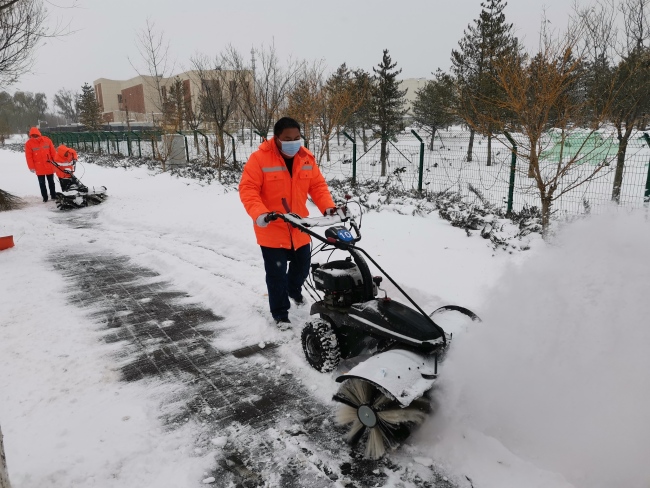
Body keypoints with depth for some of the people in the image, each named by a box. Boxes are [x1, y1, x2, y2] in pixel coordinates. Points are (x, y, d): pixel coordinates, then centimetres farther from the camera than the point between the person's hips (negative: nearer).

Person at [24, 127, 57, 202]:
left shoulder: (46, 140, -3)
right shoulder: (29, 143, -5)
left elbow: (53, 152, 1)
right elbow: (29, 156, -6)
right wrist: (31, 167, -10)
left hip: (49, 166, 1)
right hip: (39, 168, -1)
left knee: (51, 182, 13)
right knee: (42, 183, 7)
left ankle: (53, 196, 23)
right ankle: (45, 197, 14)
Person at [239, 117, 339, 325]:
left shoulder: (306, 158, -1)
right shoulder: (259, 158, -16)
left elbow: (318, 185, 4)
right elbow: (248, 189, -18)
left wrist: (328, 207, -11)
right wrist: (259, 213, -34)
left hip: (299, 229, 5)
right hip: (272, 230, -5)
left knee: (302, 265, 21)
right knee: (276, 274, 4)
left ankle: (294, 290, 54)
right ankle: (280, 312, 25)